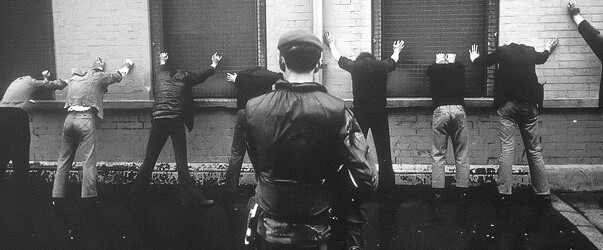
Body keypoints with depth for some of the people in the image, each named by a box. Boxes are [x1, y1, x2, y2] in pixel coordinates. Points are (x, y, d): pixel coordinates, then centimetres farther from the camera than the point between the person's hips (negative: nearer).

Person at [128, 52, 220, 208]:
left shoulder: (160, 76, 21)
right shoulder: (183, 77, 12)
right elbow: (203, 75, 26)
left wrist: (162, 62, 68)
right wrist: (214, 64, 45)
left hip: (158, 120, 3)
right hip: (176, 119, -3)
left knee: (149, 159, 11)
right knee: (181, 161, -3)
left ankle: (136, 195, 19)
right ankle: (189, 198, -1)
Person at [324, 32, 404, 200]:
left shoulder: (354, 66, 2)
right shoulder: (382, 66, 5)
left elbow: (338, 57, 21)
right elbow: (394, 59, 29)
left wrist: (331, 44, 42)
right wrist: (397, 50, 53)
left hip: (360, 114, 0)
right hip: (380, 114, 1)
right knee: (384, 155, 5)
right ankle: (387, 192, 8)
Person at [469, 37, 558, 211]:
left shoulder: (502, 52, 3)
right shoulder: (531, 52, 9)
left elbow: (484, 61, 21)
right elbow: (541, 58, 33)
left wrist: (474, 58, 44)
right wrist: (548, 49, 56)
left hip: (507, 105, -2)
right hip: (529, 105, 2)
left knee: (506, 149, -4)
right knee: (535, 151, 7)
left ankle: (504, 195, -9)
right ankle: (543, 195, 10)